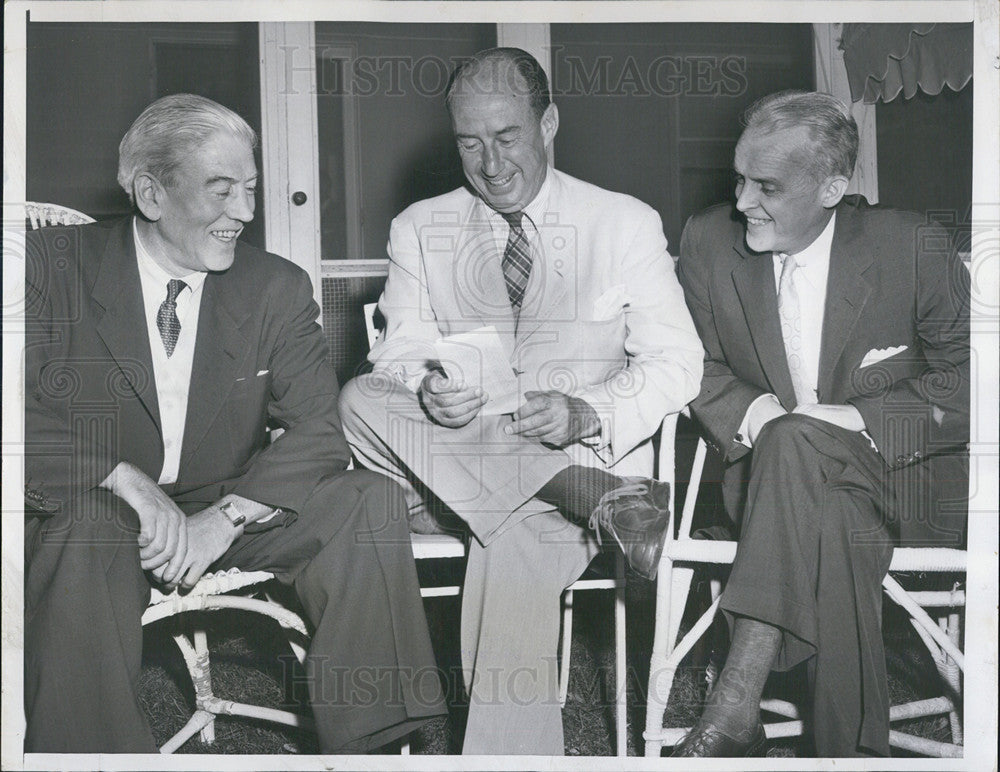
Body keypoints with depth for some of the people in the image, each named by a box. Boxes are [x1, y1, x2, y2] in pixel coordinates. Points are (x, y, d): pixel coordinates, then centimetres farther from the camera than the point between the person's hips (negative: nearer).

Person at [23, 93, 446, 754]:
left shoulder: (278, 289, 1)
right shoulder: (56, 265, -6)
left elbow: (318, 432, -7)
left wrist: (226, 516, -23)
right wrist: (130, 483, -28)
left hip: (226, 508, 3)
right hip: (92, 513, -2)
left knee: (373, 504, -19)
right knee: (88, 528, -37)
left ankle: (363, 745, -11)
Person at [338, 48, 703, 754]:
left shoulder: (627, 225, 5)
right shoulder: (419, 230, 11)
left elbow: (675, 362, -1)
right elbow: (399, 354, 3)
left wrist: (584, 414, -20)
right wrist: (428, 392, -23)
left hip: (583, 453, -3)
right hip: (453, 456, 3)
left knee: (514, 548, -35)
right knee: (360, 400, -28)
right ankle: (599, 504, -31)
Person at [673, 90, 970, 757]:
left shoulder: (912, 247, -7)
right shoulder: (710, 240, 2)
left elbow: (966, 386, -3)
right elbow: (699, 369, 11)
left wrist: (859, 421, -17)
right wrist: (752, 411, -12)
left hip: (904, 478, -2)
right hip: (772, 474, 3)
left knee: (797, 445, -37)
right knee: (832, 529, -37)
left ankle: (735, 704, -41)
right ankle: (851, 750, -30)